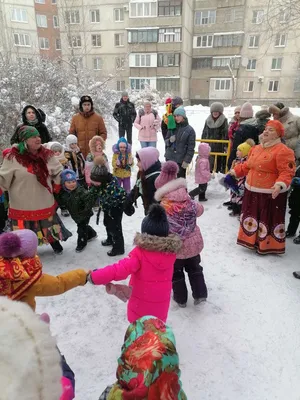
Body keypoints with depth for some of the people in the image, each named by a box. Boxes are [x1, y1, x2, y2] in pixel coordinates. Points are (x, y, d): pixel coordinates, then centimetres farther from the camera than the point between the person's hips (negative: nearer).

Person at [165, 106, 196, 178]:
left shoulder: (190, 130, -7)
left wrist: (187, 160, -13)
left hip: (181, 160, -4)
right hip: (169, 158, 4)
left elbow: (191, 148, -8)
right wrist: (169, 141, -13)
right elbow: (166, 141, 11)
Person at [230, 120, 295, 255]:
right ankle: (253, 241, 35)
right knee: (252, 217, 18)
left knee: (268, 220, 2)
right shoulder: (256, 148, 10)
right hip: (252, 191, 8)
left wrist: (280, 184, -37)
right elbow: (247, 165, 22)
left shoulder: (282, 151, -16)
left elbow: (287, 172, -22)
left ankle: (267, 246, 17)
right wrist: (236, 171, 23)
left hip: (271, 194, -8)